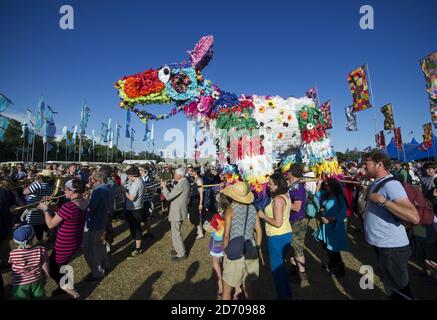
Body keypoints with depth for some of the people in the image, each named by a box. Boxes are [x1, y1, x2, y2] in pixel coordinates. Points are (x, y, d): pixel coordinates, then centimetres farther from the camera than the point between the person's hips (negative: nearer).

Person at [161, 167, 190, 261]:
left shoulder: (181, 184, -26)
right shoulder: (184, 181, 7)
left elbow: (168, 197, -24)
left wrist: (164, 187, -13)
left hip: (177, 212, -10)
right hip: (179, 210, 10)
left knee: (176, 233, 3)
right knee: (176, 231, 24)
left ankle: (181, 254, 16)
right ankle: (178, 248, 39)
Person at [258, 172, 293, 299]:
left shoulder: (277, 199, -25)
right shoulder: (285, 196, 4)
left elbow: (278, 223, -27)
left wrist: (263, 216, -16)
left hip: (277, 237, -10)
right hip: (286, 234, 10)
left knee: (276, 267, 10)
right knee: (281, 264, 25)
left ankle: (282, 296, 26)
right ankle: (288, 292, 41)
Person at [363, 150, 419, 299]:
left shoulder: (391, 184, -21)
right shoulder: (377, 183, 8)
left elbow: (414, 217, -31)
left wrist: (383, 200, -32)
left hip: (392, 247, -9)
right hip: (382, 244, 9)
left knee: (398, 289, 6)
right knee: (392, 286, 25)